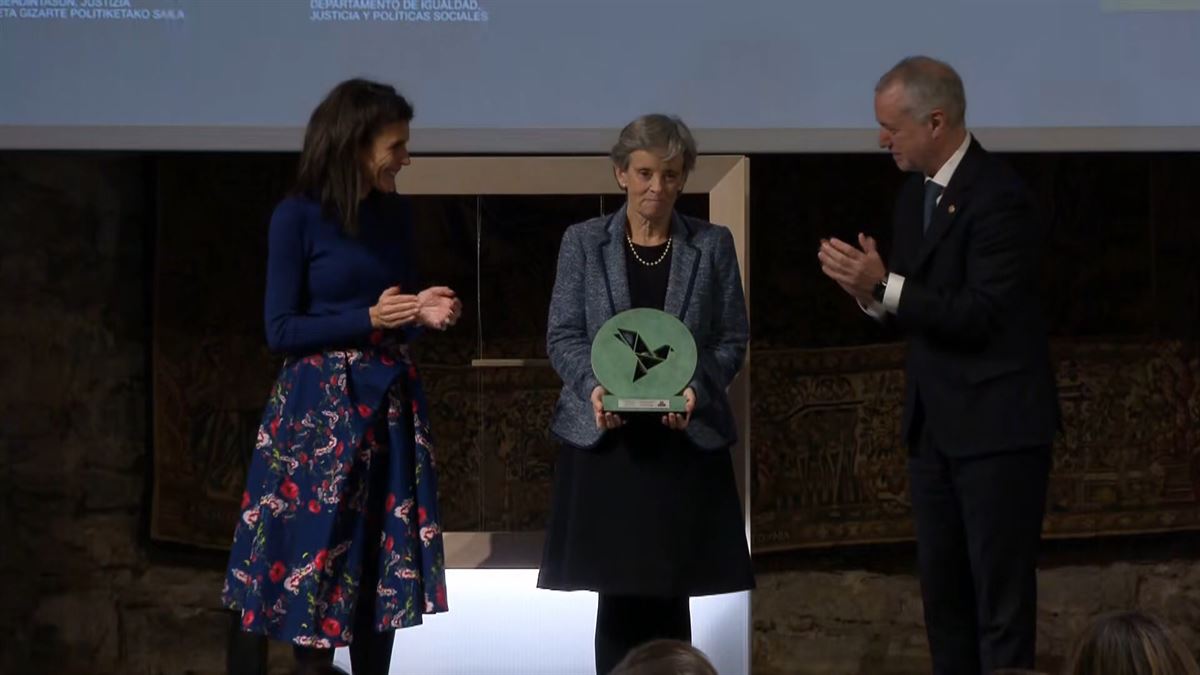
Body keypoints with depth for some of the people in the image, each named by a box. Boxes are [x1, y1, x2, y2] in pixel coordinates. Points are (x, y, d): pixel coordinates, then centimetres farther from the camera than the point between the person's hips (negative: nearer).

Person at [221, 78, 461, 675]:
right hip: (319, 409, -5)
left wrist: (425, 313, -5)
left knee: (379, 567, 6)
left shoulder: (394, 215, 8)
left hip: (387, 404, 5)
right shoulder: (298, 217, -8)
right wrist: (367, 319, -17)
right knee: (309, 558, -3)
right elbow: (281, 331, -10)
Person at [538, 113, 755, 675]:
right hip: (603, 437, 0)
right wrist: (593, 386, -17)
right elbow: (563, 336, 2)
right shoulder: (583, 242, 5)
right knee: (618, 597, -1)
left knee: (670, 597, 1)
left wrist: (696, 388, -13)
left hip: (686, 439, 0)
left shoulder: (712, 245, 6)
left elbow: (732, 339, 5)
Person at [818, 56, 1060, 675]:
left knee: (1001, 594, -4)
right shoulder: (915, 193, 11)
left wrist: (883, 287, -23)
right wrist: (867, 283, -6)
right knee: (942, 587, 12)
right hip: (934, 423, 9)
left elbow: (980, 314, -23)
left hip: (997, 424, -9)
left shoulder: (998, 199, -17)